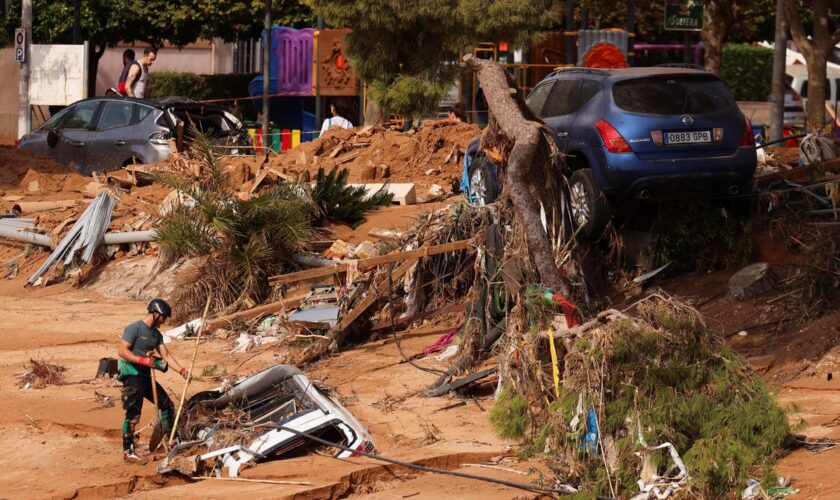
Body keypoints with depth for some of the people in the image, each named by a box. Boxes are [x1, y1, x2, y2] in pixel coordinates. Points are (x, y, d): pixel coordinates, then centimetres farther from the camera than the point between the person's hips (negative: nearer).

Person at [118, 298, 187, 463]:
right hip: (132, 376, -9)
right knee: (133, 414, -13)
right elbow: (123, 351, -18)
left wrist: (181, 370, -3)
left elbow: (166, 355, 10)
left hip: (147, 376, 9)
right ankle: (128, 451, -9)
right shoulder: (135, 328, -12)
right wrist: (143, 360, -27)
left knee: (167, 405, 12)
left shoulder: (157, 334, 13)